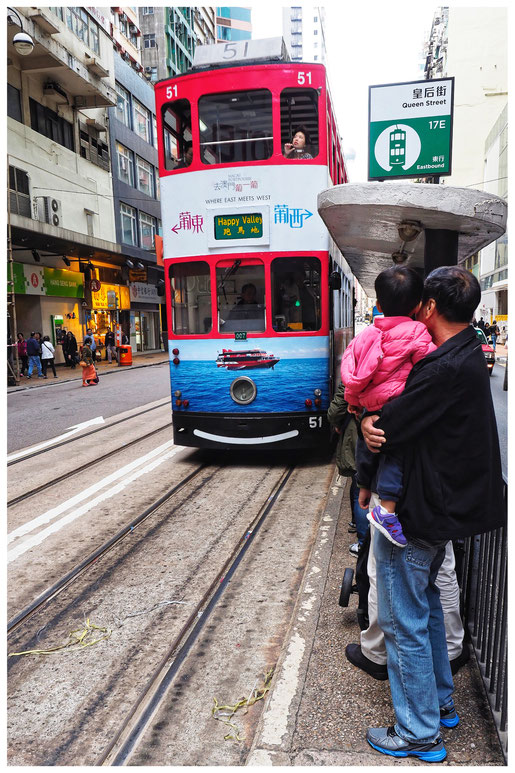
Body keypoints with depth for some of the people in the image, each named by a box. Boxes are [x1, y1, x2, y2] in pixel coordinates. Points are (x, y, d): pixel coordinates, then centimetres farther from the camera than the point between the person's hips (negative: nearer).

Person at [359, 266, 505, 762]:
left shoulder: (446, 369, -26)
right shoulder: (469, 354, 6)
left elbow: (387, 428, -26)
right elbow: (418, 407, 5)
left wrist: (369, 422, -4)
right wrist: (378, 422, -14)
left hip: (417, 511, -10)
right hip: (450, 502, 10)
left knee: (404, 621, 6)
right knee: (425, 601, 26)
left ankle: (419, 735, 25)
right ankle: (440, 701, 44)